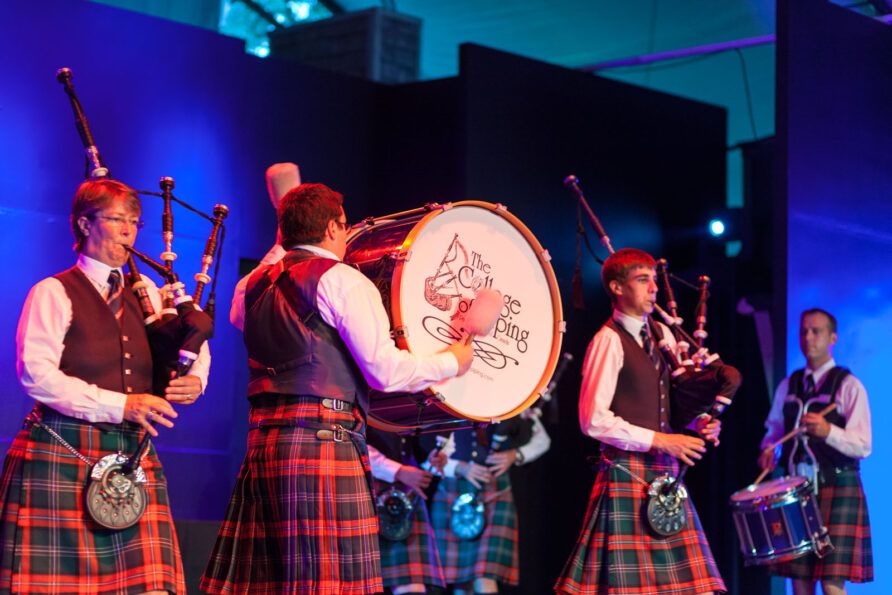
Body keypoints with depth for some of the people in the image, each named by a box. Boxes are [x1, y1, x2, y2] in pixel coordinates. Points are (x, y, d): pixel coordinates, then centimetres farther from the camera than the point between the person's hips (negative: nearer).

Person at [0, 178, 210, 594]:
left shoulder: (146, 292, 16)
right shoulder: (53, 293, -1)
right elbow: (36, 374, -12)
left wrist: (195, 379, 1)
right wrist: (119, 405, -18)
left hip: (134, 457, 5)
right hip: (63, 453, -4)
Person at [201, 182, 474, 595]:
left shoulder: (257, 283, 15)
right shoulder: (342, 280, -4)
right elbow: (385, 371, -10)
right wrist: (450, 362, 6)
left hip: (262, 437, 7)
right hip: (322, 438, -7)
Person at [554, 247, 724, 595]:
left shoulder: (662, 334, 14)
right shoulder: (609, 341, -9)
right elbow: (594, 420, -16)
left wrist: (701, 424, 3)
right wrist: (658, 440, -15)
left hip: (665, 472, 7)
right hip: (628, 472, -7)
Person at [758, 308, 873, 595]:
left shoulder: (849, 386, -5)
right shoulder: (788, 385, 13)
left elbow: (863, 446, -12)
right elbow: (774, 427, 24)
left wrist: (828, 431, -29)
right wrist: (769, 450, 2)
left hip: (837, 488, -5)